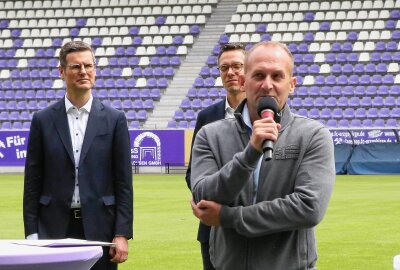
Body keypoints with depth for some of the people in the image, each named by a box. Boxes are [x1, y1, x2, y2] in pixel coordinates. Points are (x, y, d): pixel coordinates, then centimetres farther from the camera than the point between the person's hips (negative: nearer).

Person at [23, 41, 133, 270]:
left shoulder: (114, 120, 4)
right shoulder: (43, 120, 6)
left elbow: (124, 183, 3)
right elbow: (32, 184, 6)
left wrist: (122, 235, -4)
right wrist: (31, 234, -1)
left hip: (99, 228, 0)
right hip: (54, 228, 0)